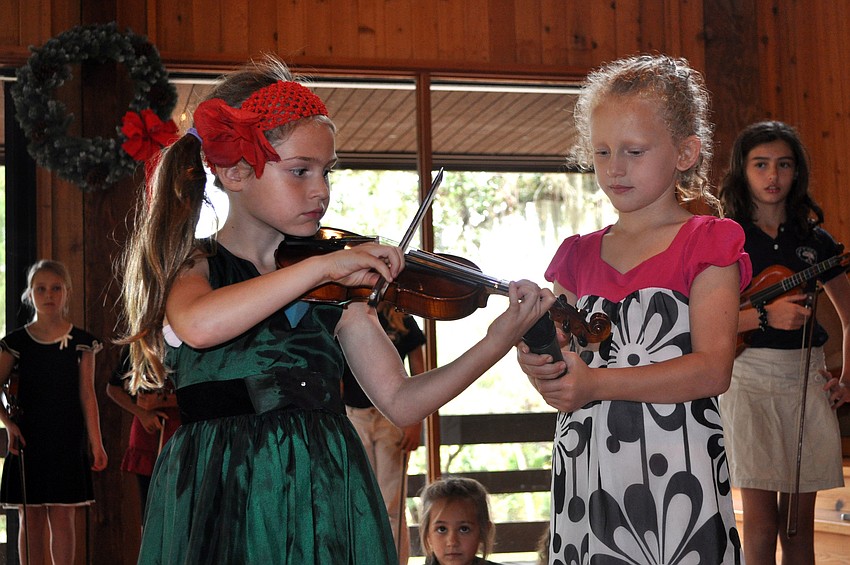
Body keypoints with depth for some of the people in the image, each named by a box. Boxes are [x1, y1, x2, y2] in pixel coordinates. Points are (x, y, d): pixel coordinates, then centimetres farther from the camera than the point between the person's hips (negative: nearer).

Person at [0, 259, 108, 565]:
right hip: (27, 438, 1)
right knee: (30, 518, 4)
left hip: (67, 439, -1)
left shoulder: (81, 342, 3)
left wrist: (96, 442, -2)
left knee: (62, 517, -1)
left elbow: (87, 394, 2)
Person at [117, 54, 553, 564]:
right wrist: (321, 265, -25)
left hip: (328, 500, 3)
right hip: (220, 506, -2)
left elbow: (401, 402, 3)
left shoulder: (337, 286, 6)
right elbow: (199, 325, -26)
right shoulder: (193, 266, -1)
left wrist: (499, 341, -9)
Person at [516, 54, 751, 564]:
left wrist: (598, 383, -19)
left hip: (674, 470, -4)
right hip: (585, 475, 4)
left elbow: (714, 369, -14)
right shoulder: (579, 256, 13)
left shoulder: (707, 243, -1)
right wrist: (540, 364, -9)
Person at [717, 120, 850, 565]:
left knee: (800, 522, 7)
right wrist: (764, 315, -19)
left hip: (808, 377, 4)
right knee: (761, 521, -5)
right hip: (749, 376, -3)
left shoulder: (814, 240, 11)